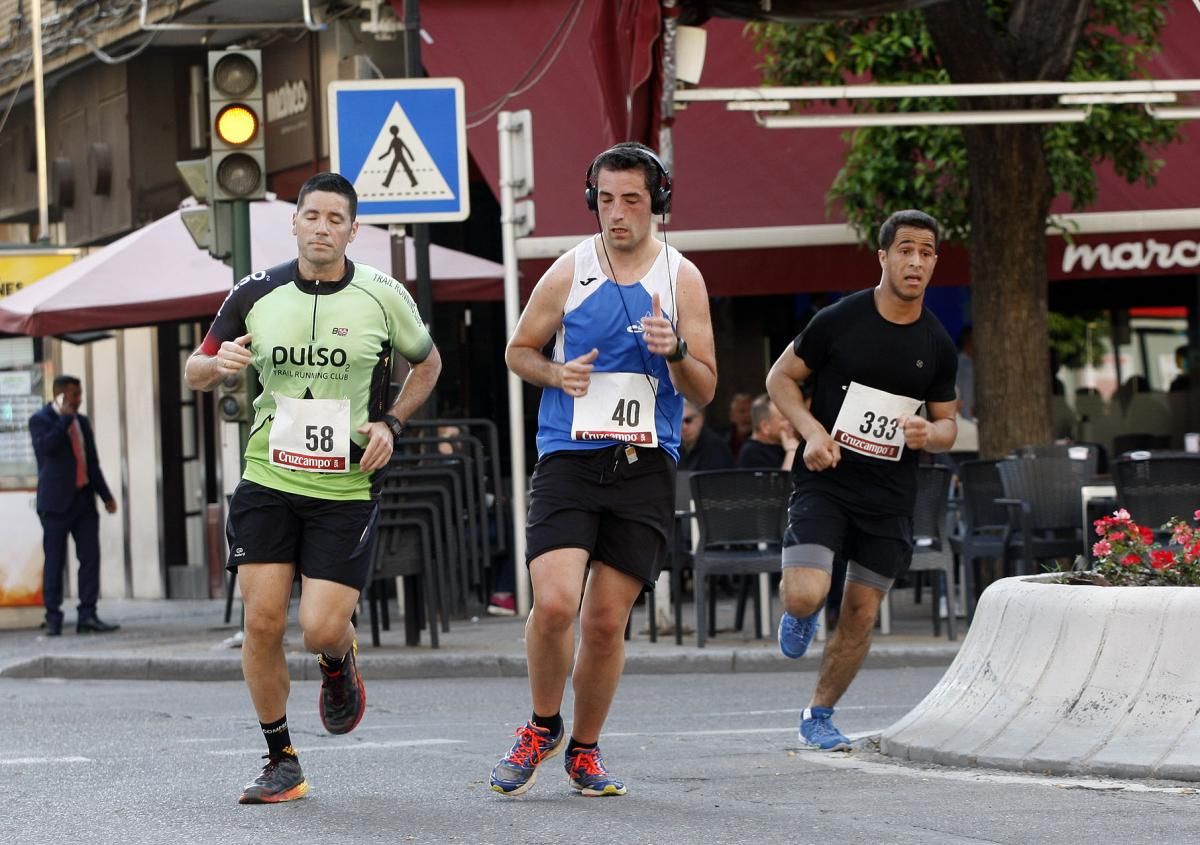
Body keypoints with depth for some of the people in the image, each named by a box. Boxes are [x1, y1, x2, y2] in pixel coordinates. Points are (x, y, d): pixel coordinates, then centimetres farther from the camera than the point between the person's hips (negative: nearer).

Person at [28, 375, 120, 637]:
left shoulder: (82, 422, 16)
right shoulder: (40, 420, -3)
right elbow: (46, 446, -23)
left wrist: (105, 495, 15)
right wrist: (65, 418, -18)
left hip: (84, 499, 6)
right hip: (56, 501, -6)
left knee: (90, 557, -2)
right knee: (54, 561, -2)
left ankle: (87, 616, 0)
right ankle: (53, 619, 2)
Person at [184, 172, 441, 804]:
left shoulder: (383, 297, -3)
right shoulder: (256, 294, 0)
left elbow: (427, 363, 16)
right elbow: (195, 373, 10)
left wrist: (390, 423, 0)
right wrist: (218, 363, -14)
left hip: (345, 488, -1)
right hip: (267, 482, 2)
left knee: (321, 630, -11)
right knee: (263, 621, -6)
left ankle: (339, 663, 28)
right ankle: (280, 762, 10)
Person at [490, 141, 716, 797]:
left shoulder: (682, 279, 5)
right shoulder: (569, 273, 3)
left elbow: (704, 391, 6)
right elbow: (519, 351, 15)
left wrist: (675, 351, -15)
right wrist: (557, 374, -6)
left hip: (644, 469, 1)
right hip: (568, 463, -1)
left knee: (606, 620, 2)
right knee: (554, 602, -18)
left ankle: (583, 750, 20)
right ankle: (542, 727, 6)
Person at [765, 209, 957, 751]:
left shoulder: (937, 345, 4)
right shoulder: (840, 320, -7)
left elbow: (946, 425, 13)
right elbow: (780, 377, 3)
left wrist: (929, 434, -11)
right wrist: (812, 431, -13)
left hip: (890, 496, 3)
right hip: (825, 482, -3)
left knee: (861, 614, 4)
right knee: (806, 594, -20)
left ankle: (819, 715, 23)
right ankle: (797, 614, 19)